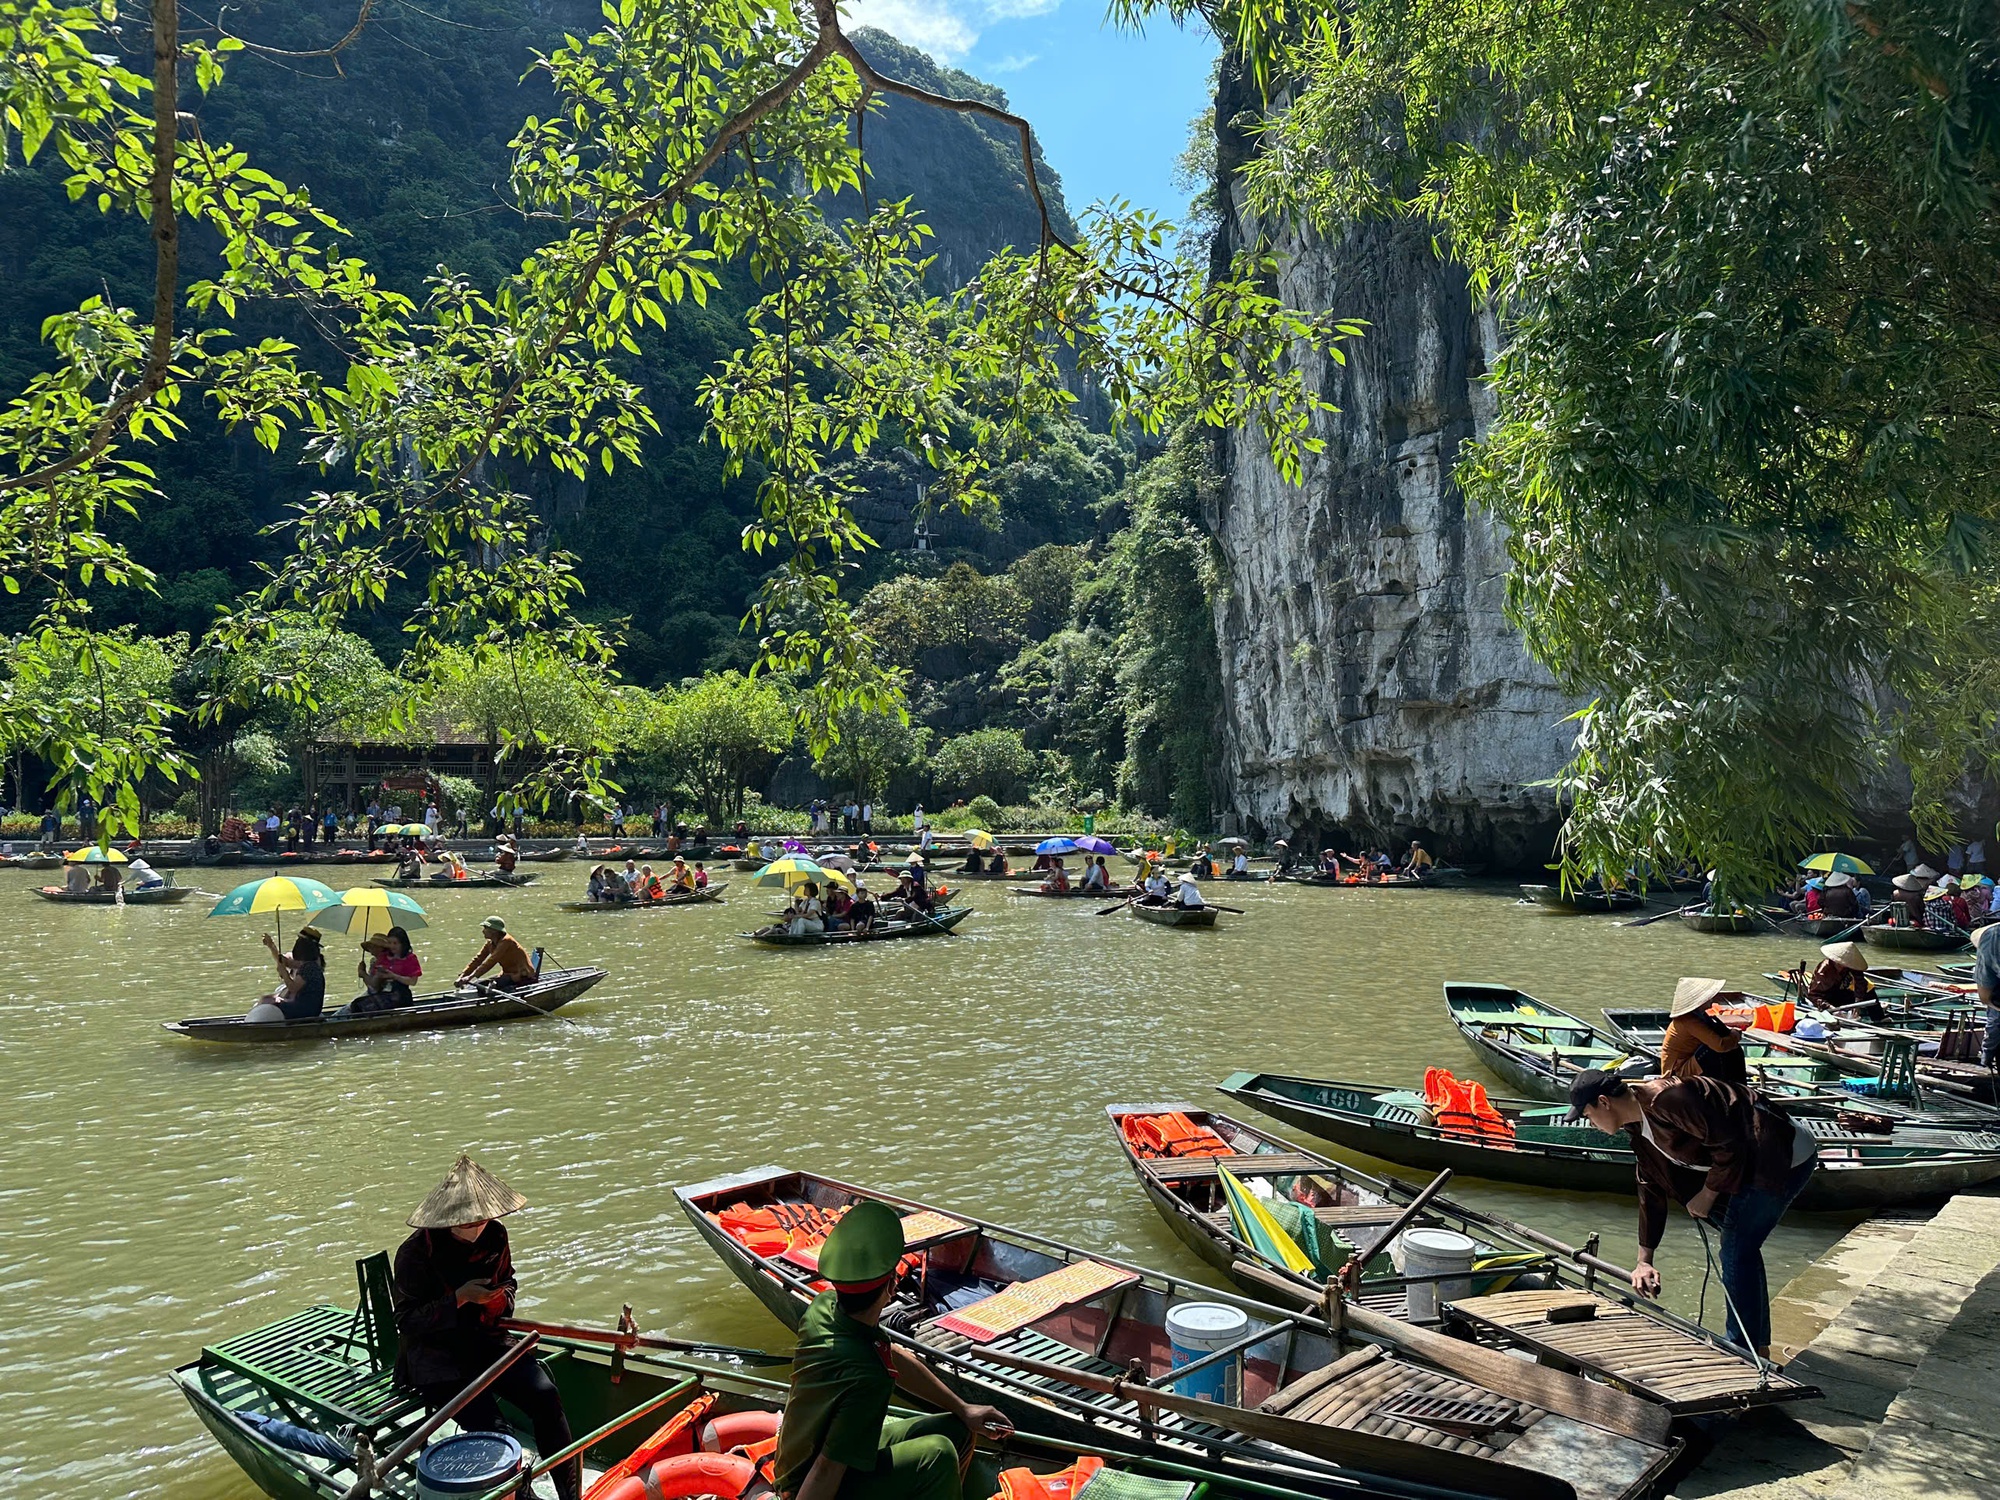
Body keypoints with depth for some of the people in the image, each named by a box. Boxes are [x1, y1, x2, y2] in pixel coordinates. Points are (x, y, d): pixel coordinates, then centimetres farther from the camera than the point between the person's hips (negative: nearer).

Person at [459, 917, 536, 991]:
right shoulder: (490, 943, 6)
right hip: (509, 974, 9)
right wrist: (462, 976, -9)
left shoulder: (506, 942, -21)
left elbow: (491, 962, -27)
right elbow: (478, 959, 2)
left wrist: (471, 977, -30)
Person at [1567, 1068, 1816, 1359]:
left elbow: (1730, 1146, -25)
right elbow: (1651, 1192, 11)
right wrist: (1644, 1260, 9)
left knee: (1736, 1256, -7)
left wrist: (1707, 1195, -12)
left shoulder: (1666, 1099, -26)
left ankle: (1744, 1352, 4)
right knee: (1741, 1252, 17)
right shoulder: (1639, 1129, 7)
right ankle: (1758, 1349, 29)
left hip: (1784, 1157, -10)